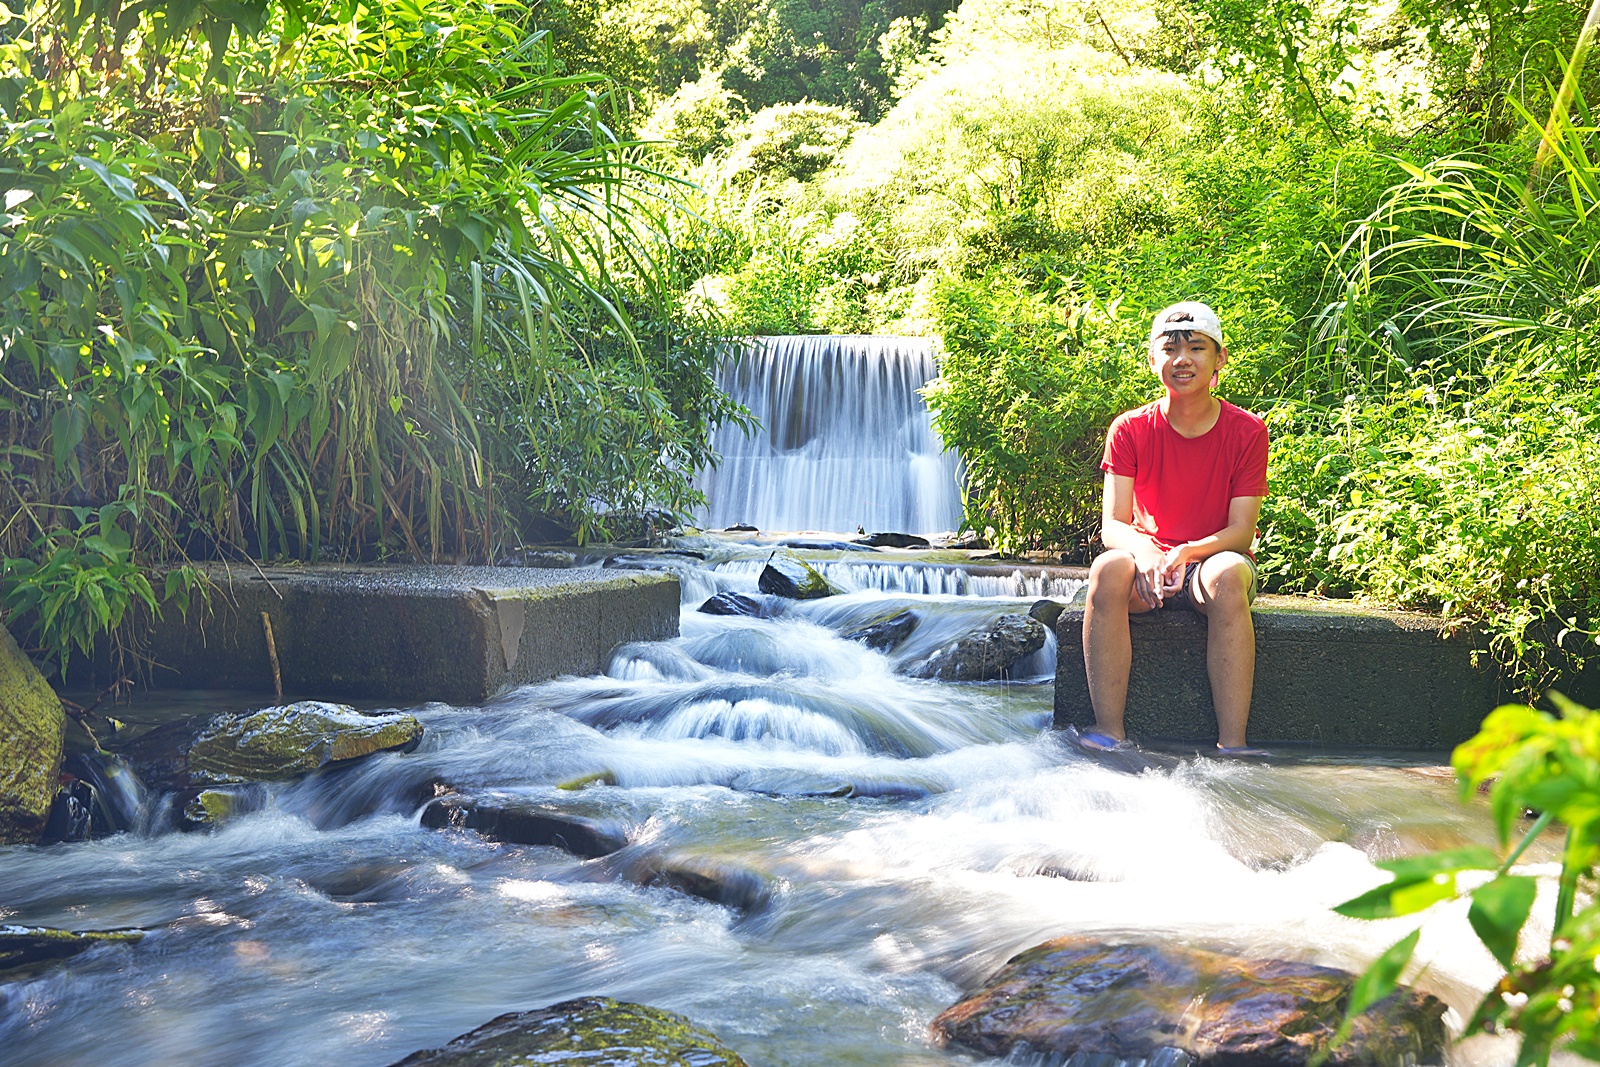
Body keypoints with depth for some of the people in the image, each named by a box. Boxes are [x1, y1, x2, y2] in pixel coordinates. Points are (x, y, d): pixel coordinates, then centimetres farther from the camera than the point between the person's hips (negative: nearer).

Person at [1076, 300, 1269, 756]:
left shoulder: (1246, 431, -4)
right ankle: (1110, 733, -33)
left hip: (1213, 560, -1)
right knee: (1108, 569, -34)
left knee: (1227, 575, -37)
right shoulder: (1129, 429, -2)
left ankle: (1232, 744, -38)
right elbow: (1112, 524, -9)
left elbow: (1241, 531, -10)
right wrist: (1141, 549, -33)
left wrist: (1187, 552, -29)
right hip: (1149, 560, 1)